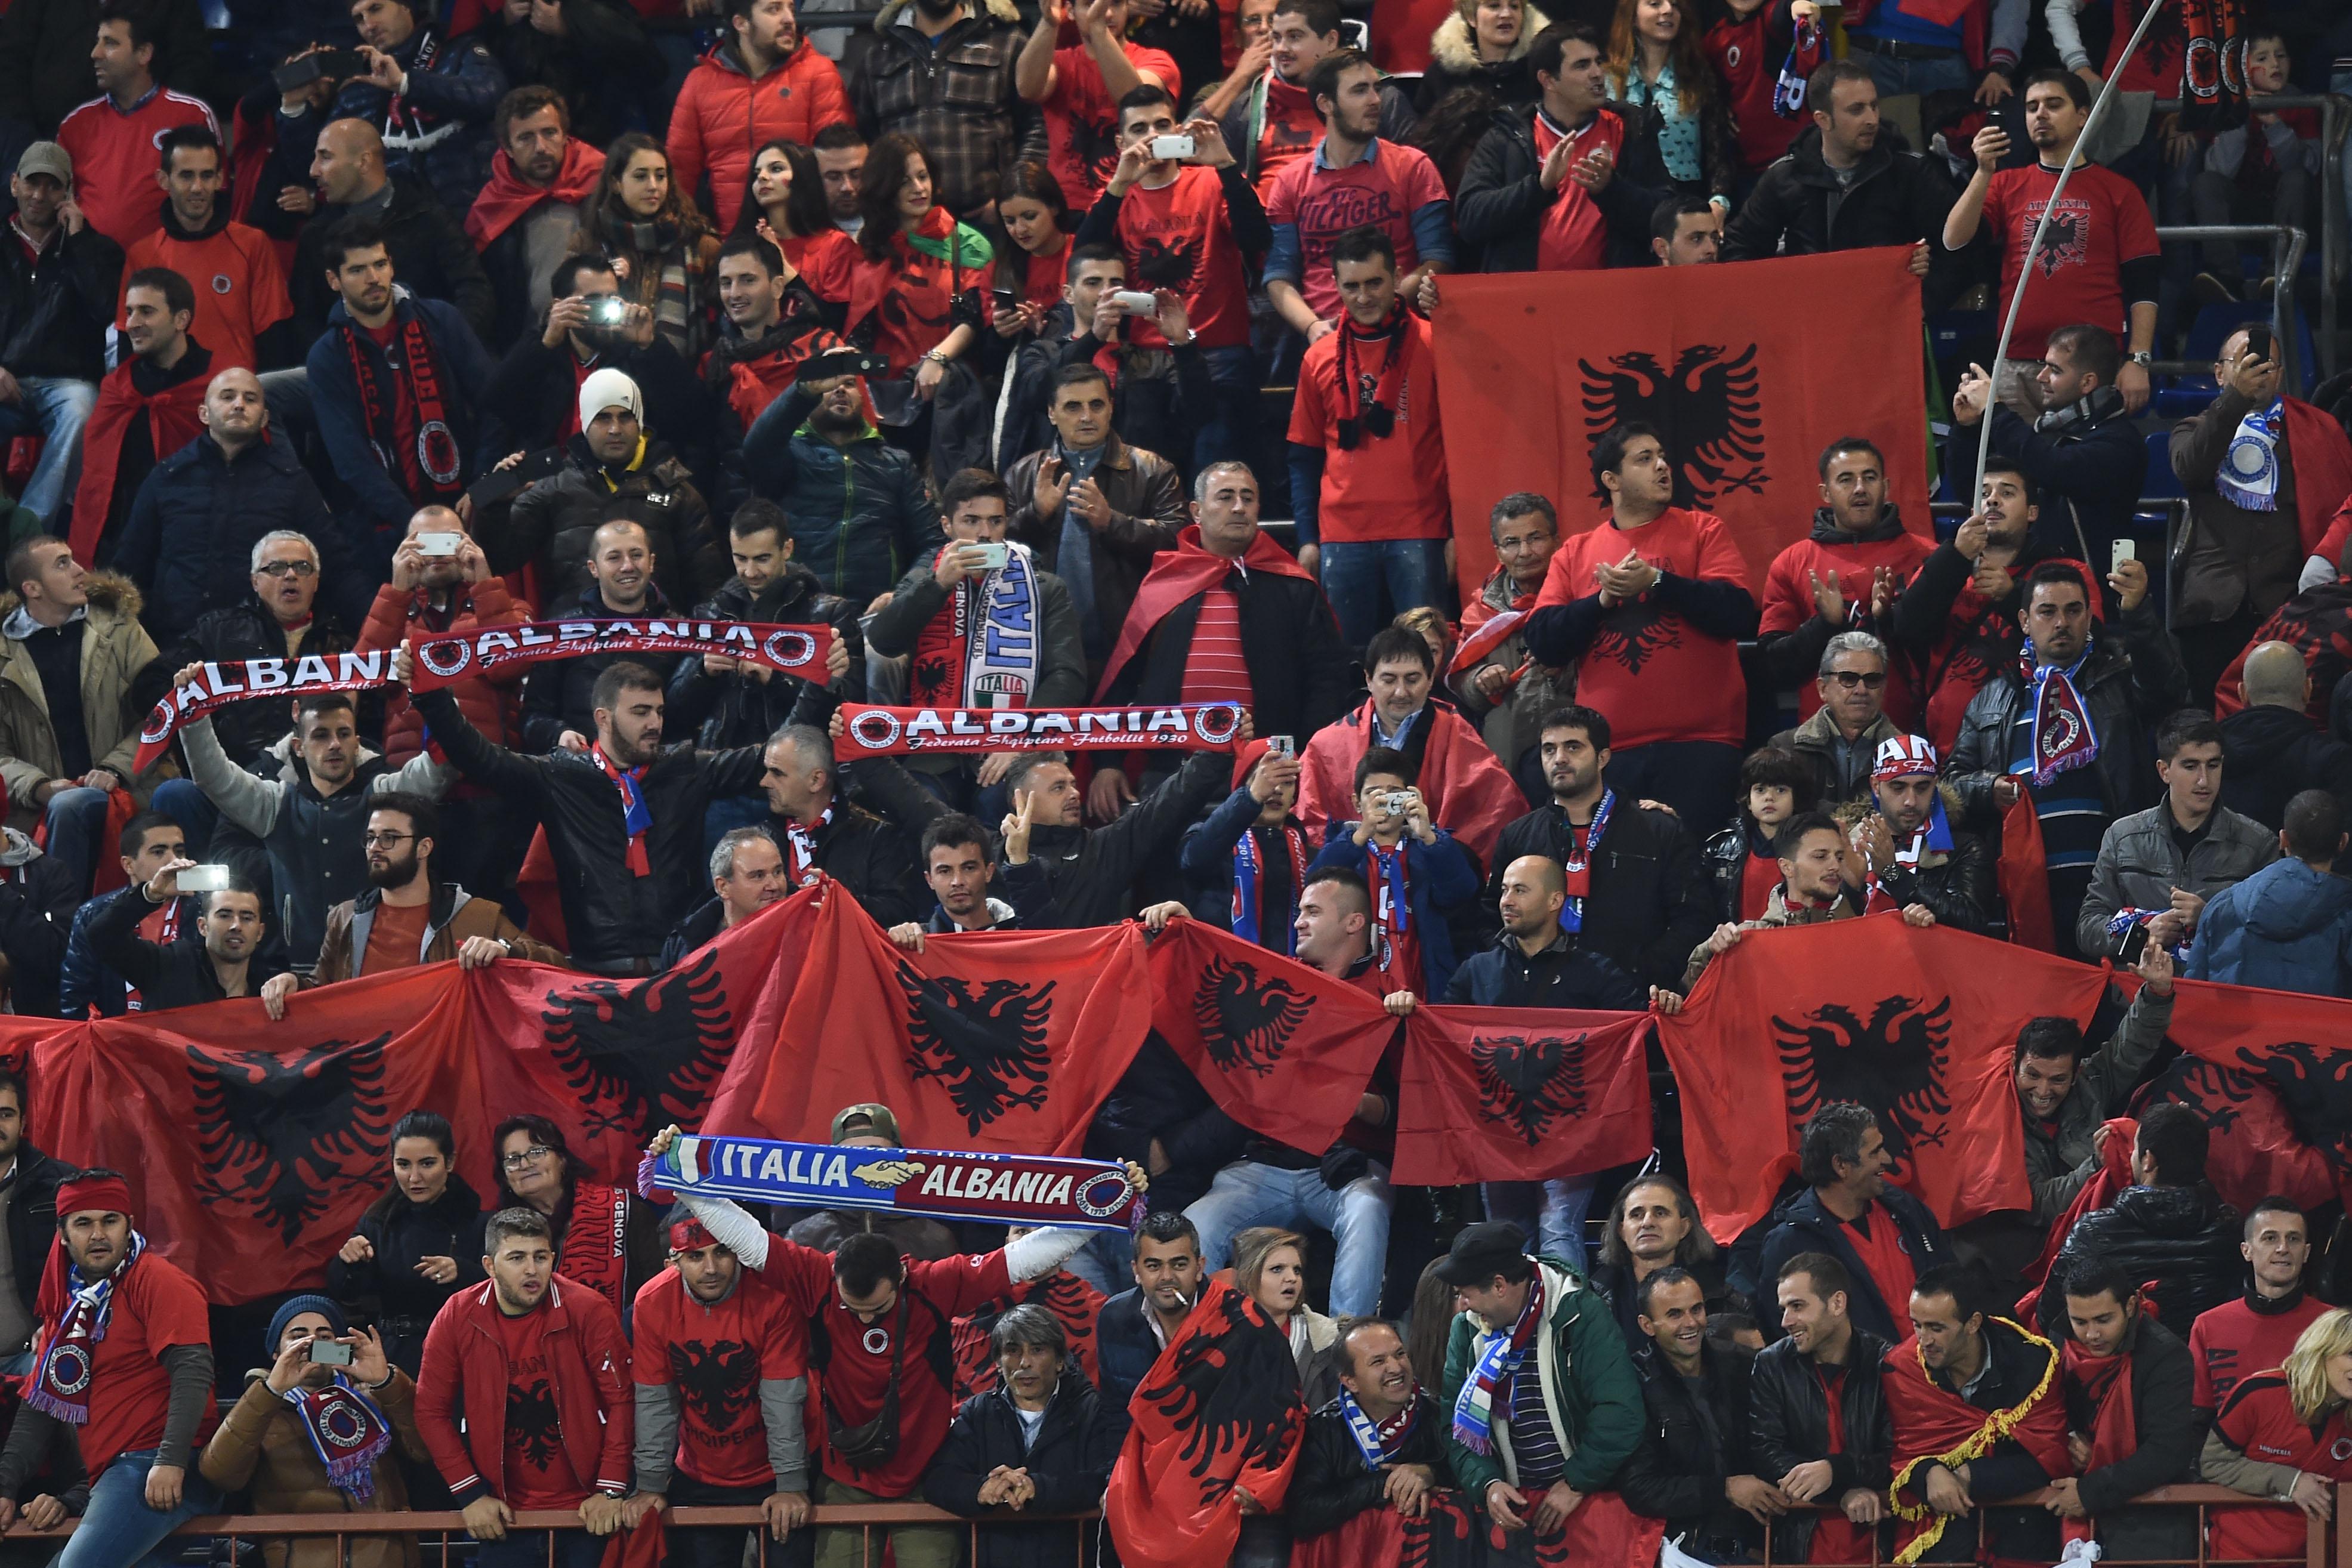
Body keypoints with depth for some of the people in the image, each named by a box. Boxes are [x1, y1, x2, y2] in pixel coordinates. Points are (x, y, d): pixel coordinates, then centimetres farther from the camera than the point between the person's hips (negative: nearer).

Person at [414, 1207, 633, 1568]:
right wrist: (471, 1494, -4)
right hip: (504, 1518, 2)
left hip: (586, 1512, -2)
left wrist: (610, 1489, -12)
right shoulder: (458, 1318, -4)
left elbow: (620, 1401, -7)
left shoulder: (587, 1311, -9)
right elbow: (431, 1410, 2)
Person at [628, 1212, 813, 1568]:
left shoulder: (772, 1295, -20)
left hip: (772, 1479, -2)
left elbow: (784, 1400, -18)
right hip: (697, 1482, 2)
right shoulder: (652, 1303, -12)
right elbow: (654, 1404, -6)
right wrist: (650, 1486, -6)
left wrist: (792, 1486, -18)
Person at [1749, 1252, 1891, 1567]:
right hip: (1805, 1538, 1)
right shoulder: (1771, 1366, 7)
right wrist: (1845, 1492, -12)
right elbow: (1766, 1452, -1)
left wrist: (1834, 1470, -18)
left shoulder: (1885, 1364, 2)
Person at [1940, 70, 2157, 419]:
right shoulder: (2007, 185, 16)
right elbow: (1955, 241, 2)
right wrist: (1984, 172, -10)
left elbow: (2142, 287, 4)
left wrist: (2138, 361, -7)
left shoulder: (2118, 191, 8)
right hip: (2016, 370, 2)